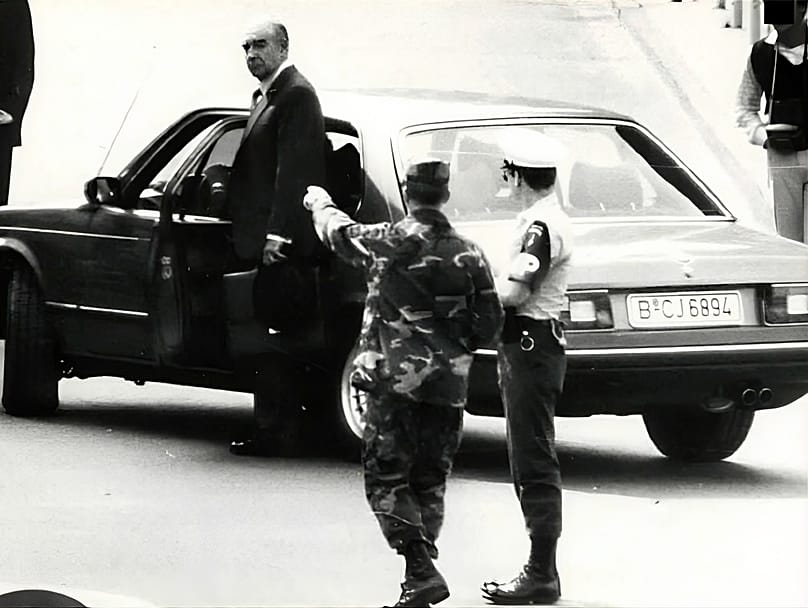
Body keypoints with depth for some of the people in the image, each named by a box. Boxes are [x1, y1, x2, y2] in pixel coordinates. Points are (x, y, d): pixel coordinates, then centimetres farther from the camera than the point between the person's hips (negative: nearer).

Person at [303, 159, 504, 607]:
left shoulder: (389, 243, -7)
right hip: (449, 387, 4)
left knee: (386, 480, 0)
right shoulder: (468, 254, 3)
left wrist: (320, 203, 34)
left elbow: (339, 232, 12)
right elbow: (490, 323, 4)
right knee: (429, 484, 14)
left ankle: (421, 570, -14)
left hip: (397, 384, -4)